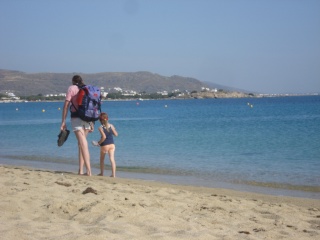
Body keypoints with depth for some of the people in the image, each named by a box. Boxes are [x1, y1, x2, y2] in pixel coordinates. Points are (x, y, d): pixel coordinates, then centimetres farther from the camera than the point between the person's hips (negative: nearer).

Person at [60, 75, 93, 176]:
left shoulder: (72, 88, 1)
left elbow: (66, 105, -6)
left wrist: (63, 121, -5)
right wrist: (92, 123, 20)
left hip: (76, 118, -5)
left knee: (83, 144, -10)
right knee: (81, 143, 16)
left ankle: (89, 171, -17)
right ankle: (80, 170, 15)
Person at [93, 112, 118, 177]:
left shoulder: (100, 128, -10)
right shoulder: (111, 126, 2)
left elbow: (104, 137, -20)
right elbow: (116, 134, 7)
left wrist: (98, 143, -8)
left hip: (104, 145, -3)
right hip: (112, 144, 3)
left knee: (102, 159, 16)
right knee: (112, 158, -4)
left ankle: (101, 173, 25)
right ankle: (113, 174, -11)